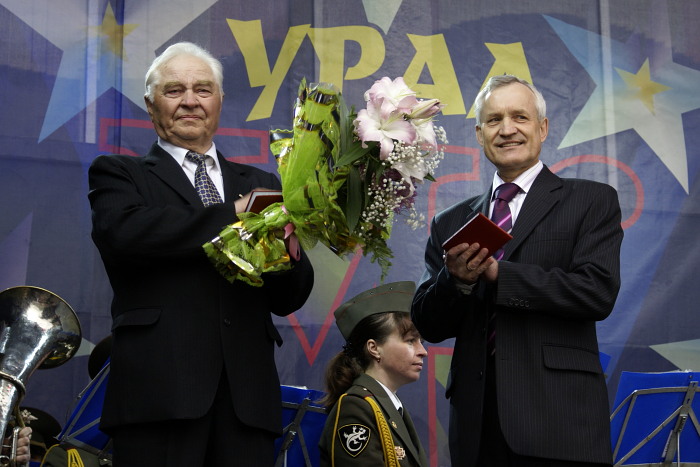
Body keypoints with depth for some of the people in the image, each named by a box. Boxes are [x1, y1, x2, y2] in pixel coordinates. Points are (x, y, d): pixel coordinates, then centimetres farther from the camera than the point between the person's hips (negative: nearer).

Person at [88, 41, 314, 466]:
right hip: (159, 390, -3)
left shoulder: (260, 185, 20)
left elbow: (289, 300, 15)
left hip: (247, 394, 3)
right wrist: (233, 215, -13)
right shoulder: (119, 175, 11)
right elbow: (123, 233, -12)